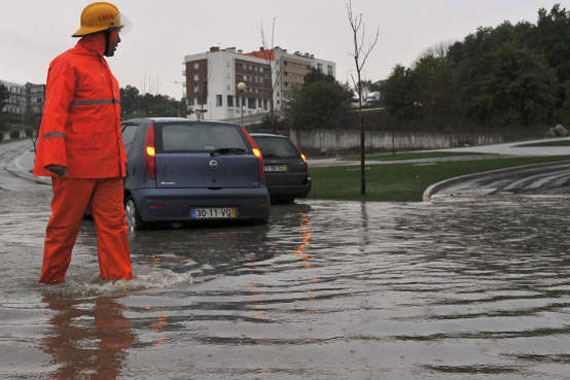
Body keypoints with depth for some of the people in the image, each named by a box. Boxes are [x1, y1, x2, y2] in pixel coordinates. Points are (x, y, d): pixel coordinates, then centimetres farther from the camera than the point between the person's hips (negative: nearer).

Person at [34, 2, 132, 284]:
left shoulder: (102, 67, 22)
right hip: (75, 165, -8)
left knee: (114, 223, 0)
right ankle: (51, 281, 15)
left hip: (107, 166, 8)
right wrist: (54, 158, -24)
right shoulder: (67, 64, -5)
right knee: (64, 226, 2)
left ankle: (118, 277, 1)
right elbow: (54, 112, -14)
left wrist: (120, 161, 22)